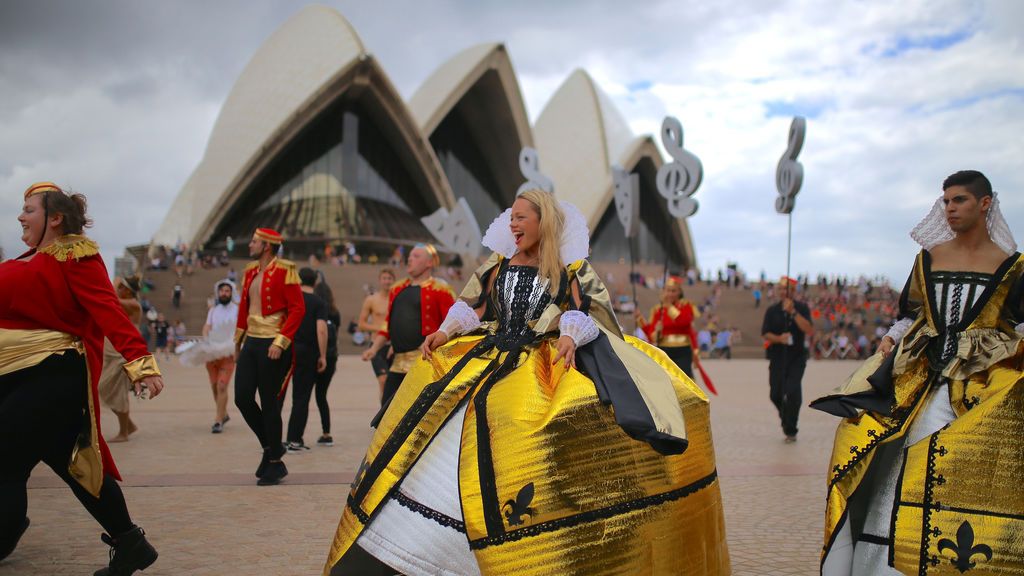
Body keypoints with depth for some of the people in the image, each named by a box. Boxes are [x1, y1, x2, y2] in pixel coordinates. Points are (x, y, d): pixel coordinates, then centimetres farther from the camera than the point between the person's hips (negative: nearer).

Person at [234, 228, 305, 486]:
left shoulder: (284, 271, -10)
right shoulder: (250, 272, 13)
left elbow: (298, 308, -14)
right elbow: (243, 308, 19)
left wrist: (280, 341, -20)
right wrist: (238, 342, 16)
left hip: (272, 345, -7)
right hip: (251, 343, 7)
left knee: (269, 404, -1)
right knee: (242, 397, 3)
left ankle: (275, 464, 12)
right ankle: (270, 446, 24)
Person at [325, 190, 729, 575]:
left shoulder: (569, 270, 9)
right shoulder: (499, 264, 19)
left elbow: (582, 312, -2)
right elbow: (476, 308, 16)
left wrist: (571, 336, -22)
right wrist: (445, 333, 1)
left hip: (545, 357, -4)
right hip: (494, 351, 4)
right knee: (436, 405, -14)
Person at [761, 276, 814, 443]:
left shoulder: (802, 308, -3)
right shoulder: (772, 310, 2)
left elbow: (809, 331, -17)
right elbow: (765, 334, -1)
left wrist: (793, 312, -23)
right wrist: (779, 338, -21)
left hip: (797, 357, -2)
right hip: (777, 358, 2)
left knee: (793, 391, -16)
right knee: (775, 394, 4)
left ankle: (790, 430, -2)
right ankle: (785, 416, 36)